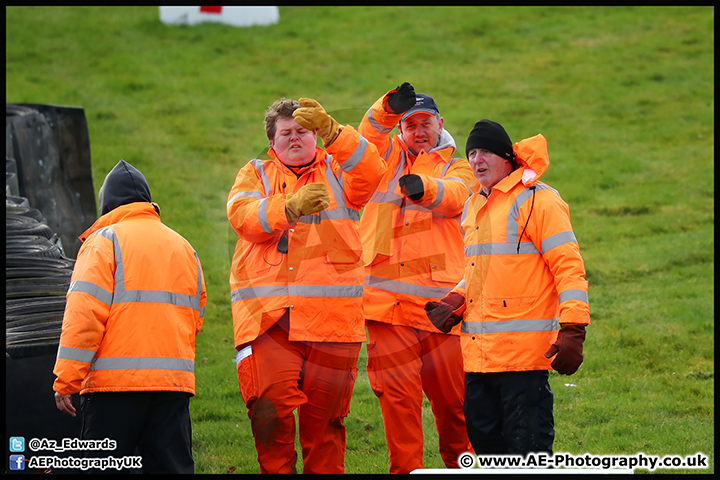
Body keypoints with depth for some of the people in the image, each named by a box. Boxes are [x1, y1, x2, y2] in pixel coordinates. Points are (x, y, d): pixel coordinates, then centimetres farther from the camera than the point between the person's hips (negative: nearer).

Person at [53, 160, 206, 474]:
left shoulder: (105, 241, 0)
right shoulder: (184, 247, 20)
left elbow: (84, 314, -9)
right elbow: (195, 318, 22)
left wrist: (66, 381, -8)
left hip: (115, 380, -5)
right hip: (174, 378, 5)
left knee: (102, 468, -2)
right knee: (172, 466, 3)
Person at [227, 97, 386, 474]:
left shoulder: (336, 170, 17)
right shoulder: (256, 174, 17)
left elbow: (370, 174, -7)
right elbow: (242, 216, -5)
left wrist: (331, 131, -21)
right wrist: (291, 207, -23)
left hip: (332, 316, 1)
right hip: (268, 317, -1)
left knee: (325, 420, 4)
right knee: (269, 412, -16)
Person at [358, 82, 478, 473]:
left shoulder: (457, 169, 14)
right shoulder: (388, 157, 20)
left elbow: (454, 197, -10)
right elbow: (371, 134, -2)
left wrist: (424, 188, -33)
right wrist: (390, 108, -24)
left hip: (438, 300, -1)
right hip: (387, 300, 1)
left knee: (452, 397, 2)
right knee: (397, 393, -6)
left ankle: (461, 465, 17)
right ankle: (406, 470, -1)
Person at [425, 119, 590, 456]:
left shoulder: (537, 200, -8)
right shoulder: (473, 207, 18)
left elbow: (568, 267, -12)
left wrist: (573, 331, -20)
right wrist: (454, 303, 11)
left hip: (523, 349, -8)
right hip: (477, 350, 8)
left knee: (527, 445, -8)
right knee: (484, 437, 12)